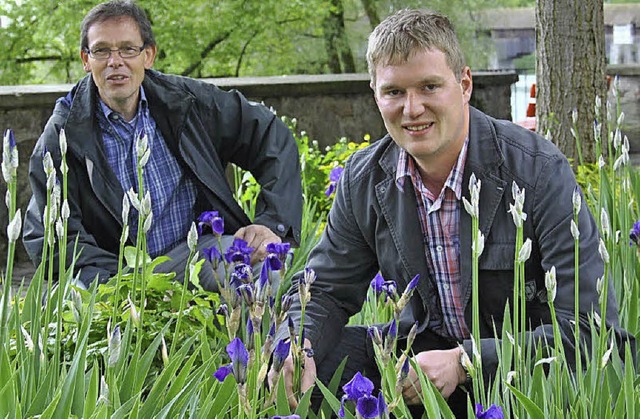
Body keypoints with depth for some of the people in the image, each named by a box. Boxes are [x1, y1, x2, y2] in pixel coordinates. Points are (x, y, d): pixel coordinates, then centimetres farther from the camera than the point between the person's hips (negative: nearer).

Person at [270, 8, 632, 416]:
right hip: (426, 350, 4)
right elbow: (327, 290, 5)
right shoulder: (362, 180, -4)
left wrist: (463, 363, -30)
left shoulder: (540, 171, -20)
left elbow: (587, 326, -24)